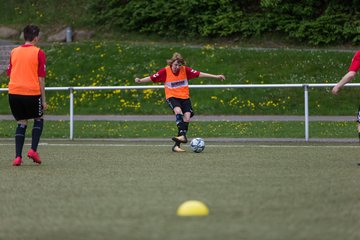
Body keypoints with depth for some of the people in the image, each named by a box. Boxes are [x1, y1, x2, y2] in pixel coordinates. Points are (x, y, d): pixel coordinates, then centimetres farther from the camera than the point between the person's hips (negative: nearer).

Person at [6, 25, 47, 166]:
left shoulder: (14, 52, 9)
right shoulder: (38, 53, -3)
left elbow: (9, 74, 14)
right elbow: (41, 78, -5)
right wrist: (43, 100, -1)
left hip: (14, 91, 3)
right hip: (32, 92, -3)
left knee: (21, 123, 12)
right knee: (38, 120, 18)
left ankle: (18, 156, 0)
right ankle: (33, 150, 2)